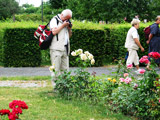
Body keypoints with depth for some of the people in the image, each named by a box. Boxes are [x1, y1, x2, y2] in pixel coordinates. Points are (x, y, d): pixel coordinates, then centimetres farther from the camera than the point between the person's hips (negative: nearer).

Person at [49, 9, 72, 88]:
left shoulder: (66, 22, 19)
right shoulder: (54, 20, 0)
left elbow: (69, 36, 24)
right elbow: (54, 32, -16)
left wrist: (69, 28, 7)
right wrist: (63, 25, -9)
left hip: (65, 49, 7)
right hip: (56, 49, -7)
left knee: (65, 69, 4)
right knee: (56, 69, -6)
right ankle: (55, 85, -3)